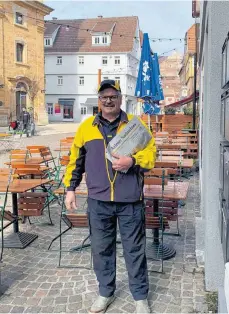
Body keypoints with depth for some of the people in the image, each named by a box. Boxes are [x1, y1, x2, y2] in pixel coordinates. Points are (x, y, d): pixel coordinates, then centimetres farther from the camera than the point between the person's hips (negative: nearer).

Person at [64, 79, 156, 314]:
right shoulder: (86, 126, 7)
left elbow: (150, 152, -3)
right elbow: (75, 160, 12)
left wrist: (133, 161, -22)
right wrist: (70, 188, 8)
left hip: (130, 201, -2)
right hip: (98, 200, 2)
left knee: (134, 249, 8)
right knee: (101, 248, 13)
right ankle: (105, 292, 33)